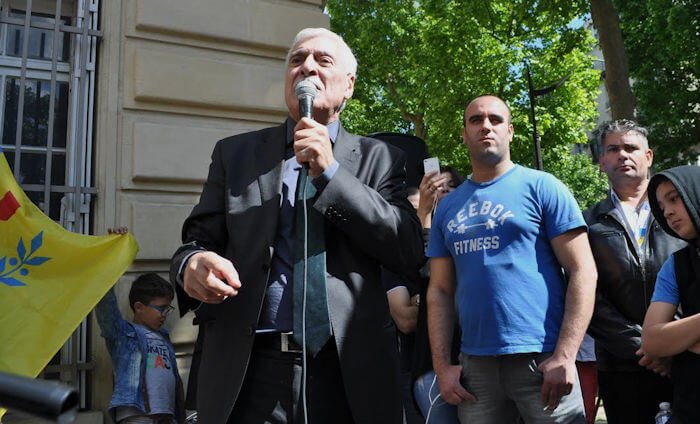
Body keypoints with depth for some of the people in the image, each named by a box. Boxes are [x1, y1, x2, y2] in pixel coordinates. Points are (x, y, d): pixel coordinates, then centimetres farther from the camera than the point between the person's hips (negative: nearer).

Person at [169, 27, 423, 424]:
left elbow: (410, 252, -4)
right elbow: (199, 240, 8)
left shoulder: (379, 158, 7)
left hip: (350, 369, 0)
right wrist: (192, 265, -17)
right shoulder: (235, 153, 10)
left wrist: (331, 173, -11)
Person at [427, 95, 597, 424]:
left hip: (540, 359, -3)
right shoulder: (448, 207, 11)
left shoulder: (541, 187, -1)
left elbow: (582, 271, -6)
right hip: (474, 364, 4)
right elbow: (439, 290, 11)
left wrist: (565, 356, -14)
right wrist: (442, 366, 3)